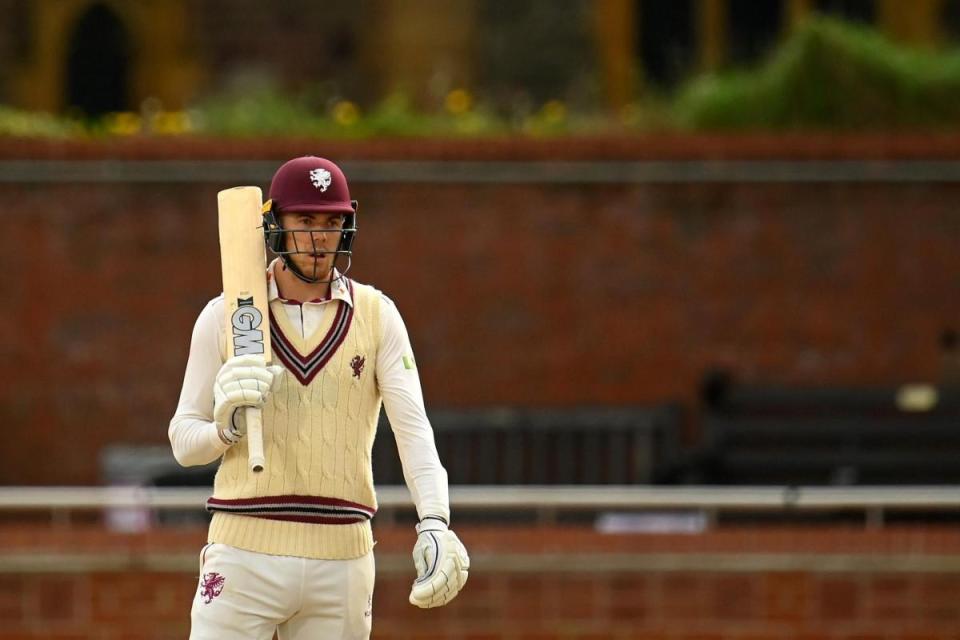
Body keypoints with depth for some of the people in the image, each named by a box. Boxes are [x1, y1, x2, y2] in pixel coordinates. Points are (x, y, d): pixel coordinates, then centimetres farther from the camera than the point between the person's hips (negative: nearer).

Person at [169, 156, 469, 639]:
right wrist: (227, 426, -17)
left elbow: (412, 427, -4)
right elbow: (183, 441, 7)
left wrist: (434, 523, -20)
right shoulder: (225, 317, 5)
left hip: (343, 558, 1)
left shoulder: (376, 315, 7)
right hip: (246, 551, -1)